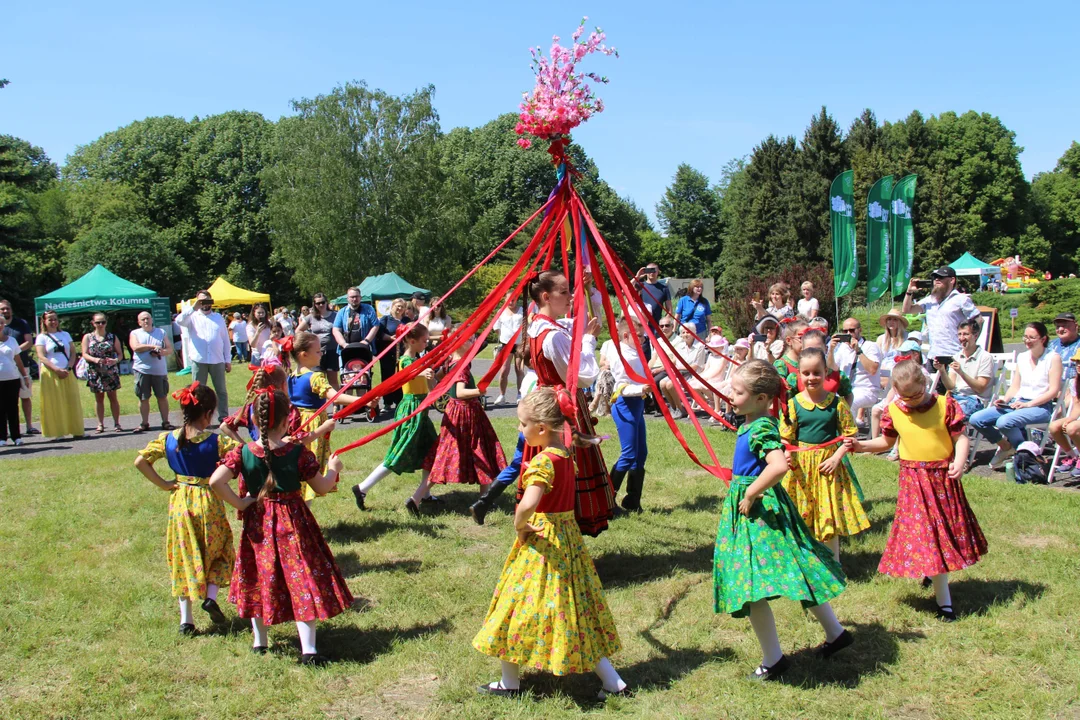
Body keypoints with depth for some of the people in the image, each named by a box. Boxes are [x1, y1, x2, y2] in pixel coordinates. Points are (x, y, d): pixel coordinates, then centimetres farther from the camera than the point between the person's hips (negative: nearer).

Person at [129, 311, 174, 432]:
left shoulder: (161, 332, 14)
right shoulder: (135, 333, 9)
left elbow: (170, 349, 7)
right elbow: (136, 347, -9)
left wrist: (161, 352, -13)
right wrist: (153, 346, -9)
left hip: (160, 371, 1)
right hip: (142, 370, -1)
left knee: (163, 397, 2)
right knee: (143, 398, 2)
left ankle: (165, 422, 8)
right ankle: (145, 423, 10)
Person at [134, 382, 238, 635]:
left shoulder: (167, 439, -5)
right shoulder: (216, 441, -15)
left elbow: (140, 462, -2)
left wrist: (163, 484, 1)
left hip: (180, 503, 3)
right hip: (209, 502, -3)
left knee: (184, 557, 13)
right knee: (218, 551, 20)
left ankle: (186, 619, 15)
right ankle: (211, 596, 0)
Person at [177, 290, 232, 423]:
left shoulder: (218, 317, 14)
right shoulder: (193, 316, 8)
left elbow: (226, 339, 12)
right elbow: (180, 320, -14)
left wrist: (228, 360, 8)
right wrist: (193, 308, -21)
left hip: (217, 360, 2)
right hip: (198, 360, -1)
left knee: (222, 391, 5)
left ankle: (224, 417, 11)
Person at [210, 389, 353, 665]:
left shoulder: (242, 453, -9)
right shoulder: (298, 453, -14)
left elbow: (215, 481, -20)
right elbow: (322, 487, -6)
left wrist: (238, 503, -7)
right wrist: (333, 468, 13)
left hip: (257, 522, 3)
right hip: (292, 522, -3)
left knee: (259, 578, 19)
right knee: (302, 579, 3)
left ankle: (259, 642, 32)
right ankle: (308, 650, 1)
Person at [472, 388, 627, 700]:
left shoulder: (542, 462, -23)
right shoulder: (565, 455, 4)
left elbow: (528, 505, -37)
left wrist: (519, 525, -19)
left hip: (541, 541, -9)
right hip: (567, 536, 9)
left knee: (520, 605, 8)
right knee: (574, 610, 15)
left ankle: (510, 683, 24)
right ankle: (614, 683, 17)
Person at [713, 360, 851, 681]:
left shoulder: (761, 428, -21)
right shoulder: (751, 423, 7)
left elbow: (779, 466, -37)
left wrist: (750, 495, -27)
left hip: (758, 510, -10)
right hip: (753, 502, 10)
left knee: (751, 585, -3)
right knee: (797, 571, 21)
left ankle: (773, 660, 11)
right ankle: (835, 632, 36)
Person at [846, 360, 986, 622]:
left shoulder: (945, 404, -5)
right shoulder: (893, 411, -1)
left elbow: (960, 438, -6)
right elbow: (886, 442, 13)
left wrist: (959, 462, -22)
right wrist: (860, 445, -2)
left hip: (944, 477, 0)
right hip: (914, 481, 0)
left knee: (947, 530, 14)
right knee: (926, 534, -2)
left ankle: (934, 575, 40)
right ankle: (944, 601, 5)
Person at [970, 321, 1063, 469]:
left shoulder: (1053, 358, -2)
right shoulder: (1022, 357, 16)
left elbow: (1053, 390, -10)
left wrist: (1028, 404, -19)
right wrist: (1005, 399, -6)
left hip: (1040, 407, -6)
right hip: (1016, 404, 6)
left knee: (1004, 421, -35)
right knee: (976, 419, -14)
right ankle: (1005, 446, 9)